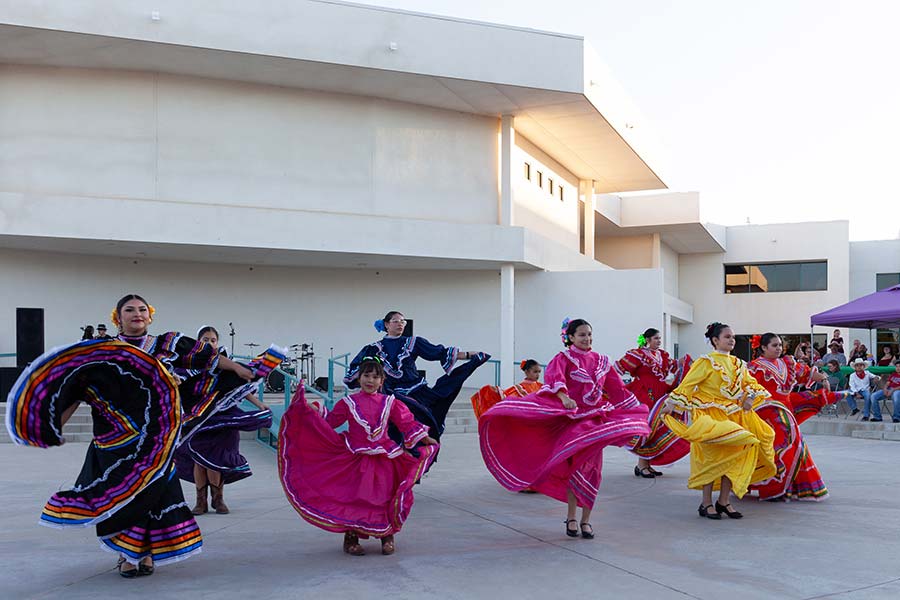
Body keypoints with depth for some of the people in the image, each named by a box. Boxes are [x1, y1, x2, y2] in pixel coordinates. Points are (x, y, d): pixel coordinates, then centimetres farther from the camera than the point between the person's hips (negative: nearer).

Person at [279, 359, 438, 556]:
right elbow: (329, 421, 9)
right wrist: (310, 408, -1)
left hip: (384, 462, 1)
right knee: (354, 499, 0)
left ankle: (387, 537, 21)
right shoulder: (348, 402, 3)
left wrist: (427, 440, 12)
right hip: (356, 461, -1)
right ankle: (351, 539, 14)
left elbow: (407, 423, 10)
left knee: (385, 499, 4)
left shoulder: (390, 403, 5)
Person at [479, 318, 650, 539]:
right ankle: (571, 518, 9)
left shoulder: (601, 361, 11)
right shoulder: (564, 358, -4)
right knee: (575, 468, -4)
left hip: (596, 420, 4)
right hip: (573, 419, -4)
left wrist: (637, 411, 18)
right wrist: (564, 396, -45)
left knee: (591, 470, 2)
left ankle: (585, 520, 11)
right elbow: (555, 376, -25)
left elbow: (617, 388, 16)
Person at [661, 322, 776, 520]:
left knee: (733, 457, 4)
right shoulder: (706, 362, -8)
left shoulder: (738, 364, 12)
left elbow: (749, 383, 19)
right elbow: (688, 384, -12)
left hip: (734, 416, 7)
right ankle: (706, 504, 4)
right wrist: (671, 404, -18)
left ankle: (724, 501, 16)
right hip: (710, 415, -7)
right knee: (712, 457, -7)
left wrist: (750, 396, -2)